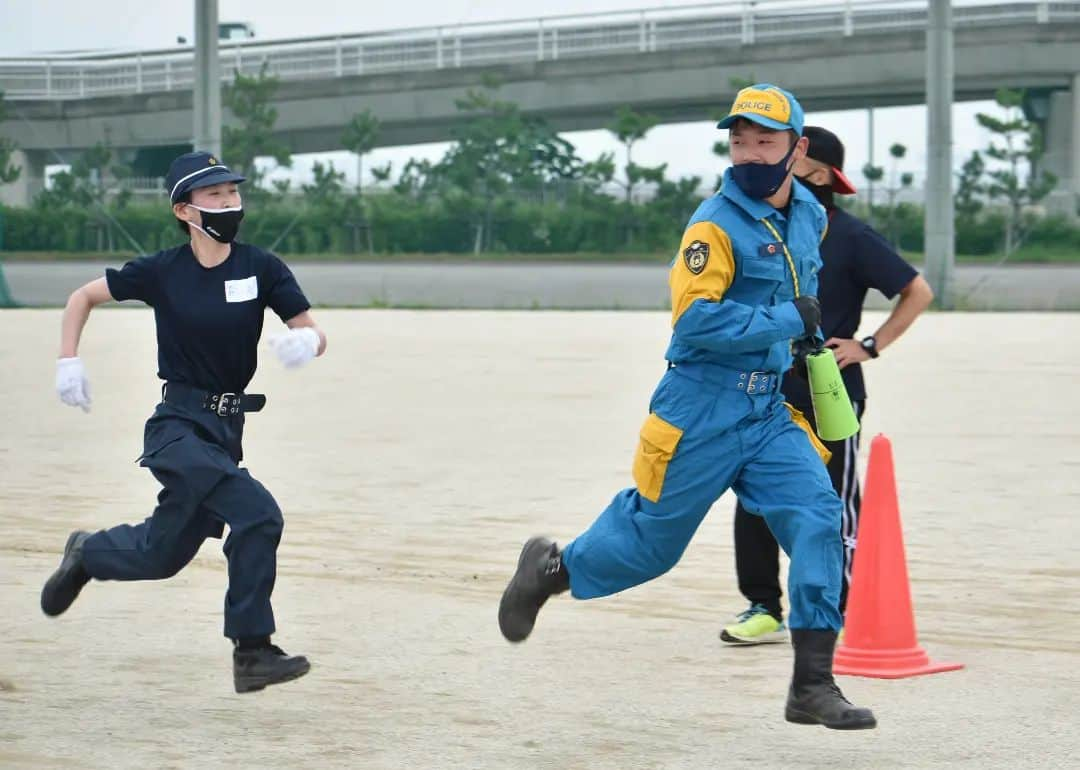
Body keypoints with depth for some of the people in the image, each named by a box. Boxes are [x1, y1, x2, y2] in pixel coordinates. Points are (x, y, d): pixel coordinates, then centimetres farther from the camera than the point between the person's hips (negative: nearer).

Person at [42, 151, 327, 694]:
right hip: (178, 426, -4)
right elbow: (83, 297, 7)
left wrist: (306, 340, -27)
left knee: (164, 554, 14)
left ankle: (87, 553, 46)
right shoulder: (162, 272, -7)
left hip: (227, 428, 4)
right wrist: (69, 361, -6)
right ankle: (252, 650, -16)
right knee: (258, 514, -25)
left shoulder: (260, 268, -1)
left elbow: (313, 334, -3)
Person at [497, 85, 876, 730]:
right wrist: (789, 320, -23)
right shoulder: (718, 224, -16)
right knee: (653, 541, 6)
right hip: (703, 412, -6)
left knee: (819, 519, -11)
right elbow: (696, 318, -27)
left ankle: (813, 687, -8)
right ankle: (553, 569, 36)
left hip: (769, 412, 6)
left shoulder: (809, 215, 7)